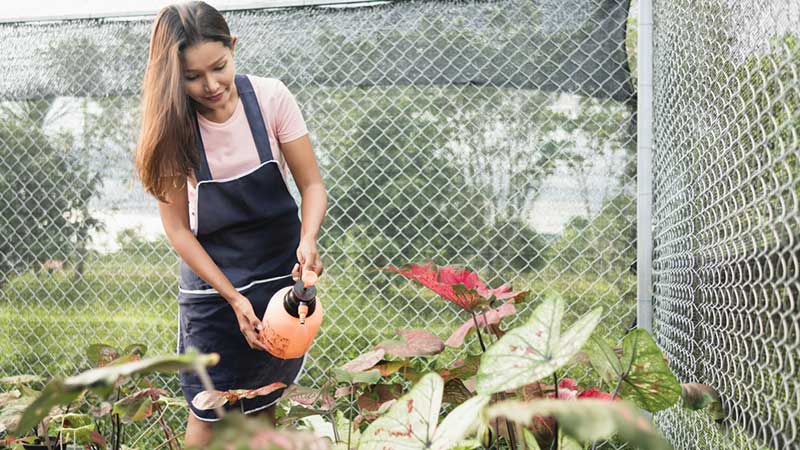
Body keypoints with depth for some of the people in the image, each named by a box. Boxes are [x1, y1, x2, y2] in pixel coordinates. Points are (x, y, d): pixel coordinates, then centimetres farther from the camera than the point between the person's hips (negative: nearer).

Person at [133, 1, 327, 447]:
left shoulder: (271, 97, -13)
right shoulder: (171, 126, -14)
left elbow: (312, 184, -8)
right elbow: (178, 227, -11)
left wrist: (308, 241, -28)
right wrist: (235, 299, -18)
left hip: (281, 270, 1)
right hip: (211, 278, -1)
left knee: (265, 407, 12)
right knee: (210, 414, 3)